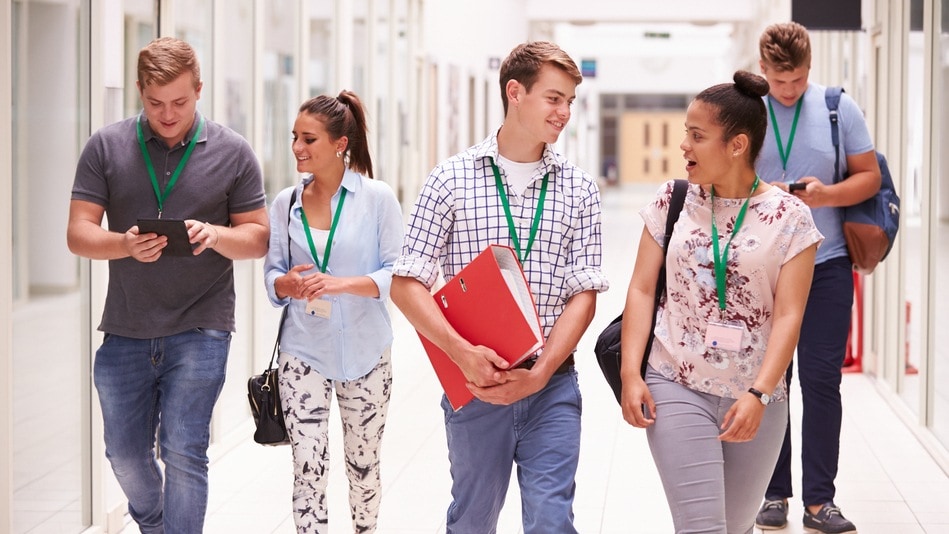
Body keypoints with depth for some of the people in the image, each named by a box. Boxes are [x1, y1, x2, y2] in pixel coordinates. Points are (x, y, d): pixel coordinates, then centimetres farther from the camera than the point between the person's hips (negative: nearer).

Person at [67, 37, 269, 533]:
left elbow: (258, 237, 3)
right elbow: (78, 233, -1)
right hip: (125, 329, 3)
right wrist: (126, 244, -23)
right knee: (125, 455, 14)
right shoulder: (106, 147, 1)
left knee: (183, 454, -8)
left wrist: (216, 235, -19)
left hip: (199, 329, -2)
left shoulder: (232, 153, 0)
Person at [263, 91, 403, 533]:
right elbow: (272, 272, 8)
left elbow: (398, 273, -10)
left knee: (363, 463, 13)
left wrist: (342, 283, -24)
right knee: (308, 468, -7)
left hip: (365, 351, -1)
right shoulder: (285, 204, 3)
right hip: (303, 351, 1)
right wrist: (288, 284, -16)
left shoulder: (377, 198, -7)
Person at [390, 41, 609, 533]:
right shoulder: (452, 179, -1)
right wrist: (464, 353, -19)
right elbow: (407, 286, -4)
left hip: (551, 385, 1)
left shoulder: (579, 189, 5)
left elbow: (584, 294, 0)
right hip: (474, 383, -1)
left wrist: (539, 373, -14)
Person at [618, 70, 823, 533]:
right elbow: (642, 289, 3)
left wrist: (760, 394, -18)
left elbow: (788, 315, -8)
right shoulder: (672, 202, 3)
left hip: (755, 400, 0)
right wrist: (630, 373, -6)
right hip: (677, 390, 0)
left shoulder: (789, 217, -3)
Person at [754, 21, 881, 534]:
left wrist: (826, 195, -15)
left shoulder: (839, 108, 2)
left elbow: (869, 177, 4)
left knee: (822, 379, 0)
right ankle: (772, 493, 15)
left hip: (826, 265, 0)